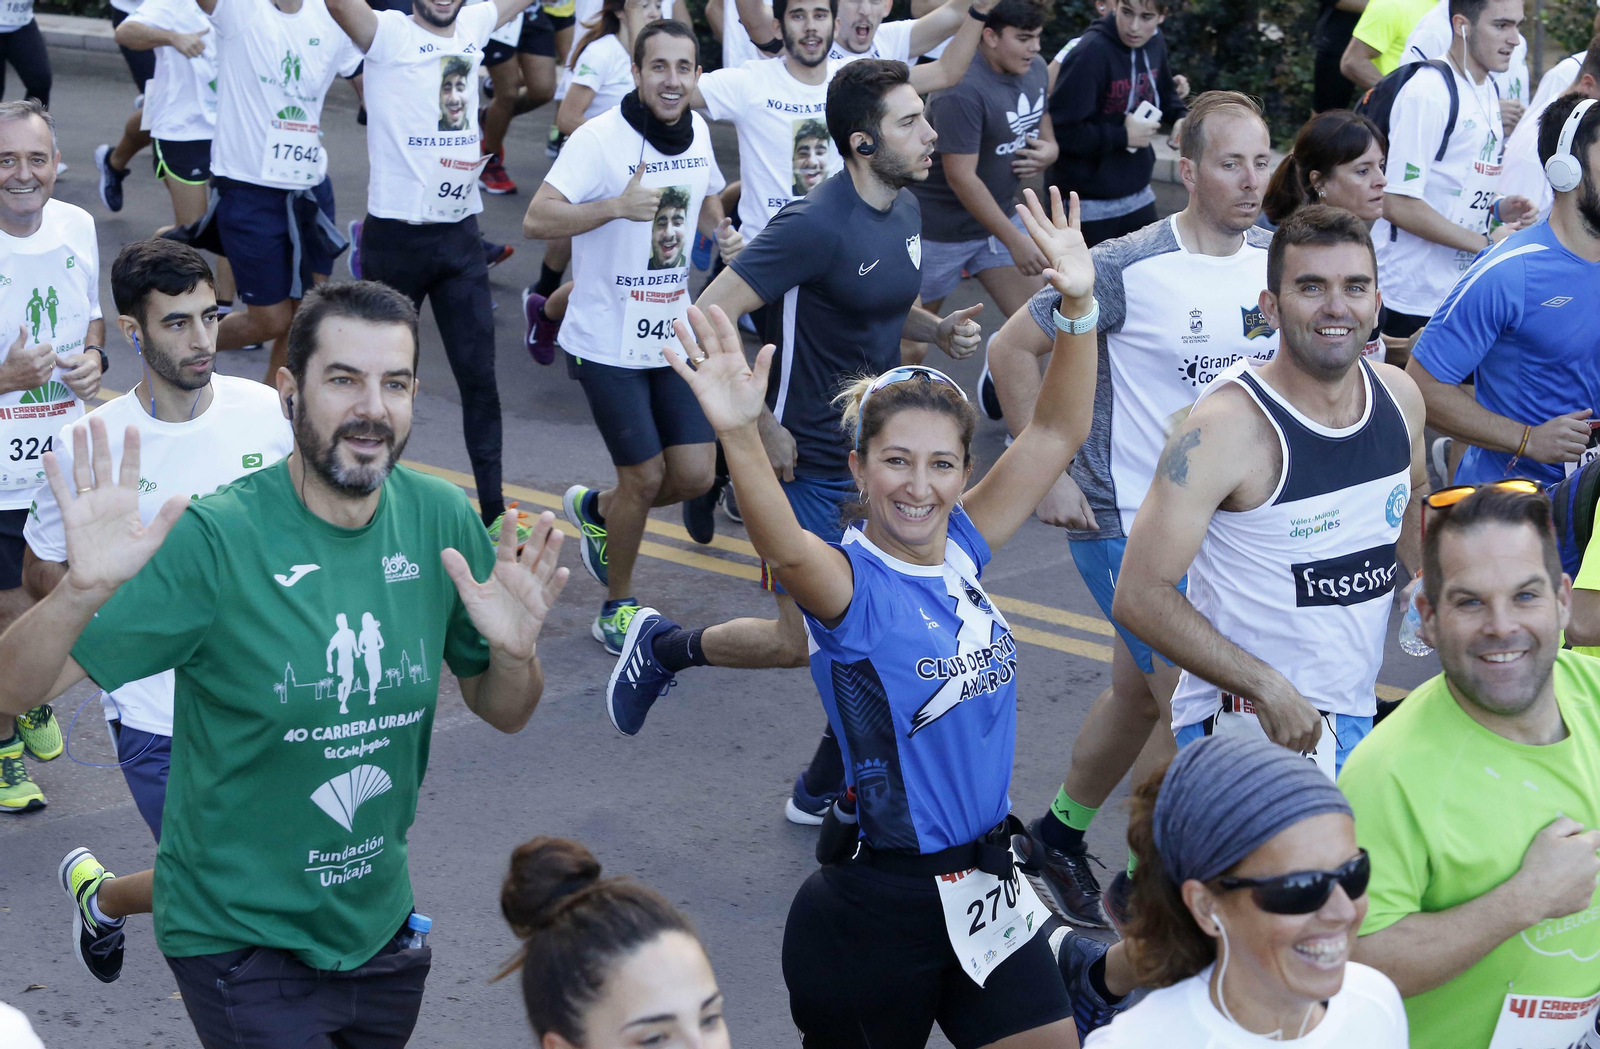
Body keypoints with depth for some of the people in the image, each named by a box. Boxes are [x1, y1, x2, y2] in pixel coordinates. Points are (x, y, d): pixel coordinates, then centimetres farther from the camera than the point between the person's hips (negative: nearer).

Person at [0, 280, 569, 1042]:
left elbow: (503, 714, 5)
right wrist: (82, 592, -39)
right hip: (242, 943, -5)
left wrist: (514, 651, -16)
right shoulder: (216, 540, -19)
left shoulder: (440, 521, -6)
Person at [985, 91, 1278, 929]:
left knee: (1141, 696, 19)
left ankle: (1057, 837, 38)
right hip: (1128, 522, -6)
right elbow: (1011, 349, -11)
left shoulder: (1277, 261, 1)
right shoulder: (1130, 267, -17)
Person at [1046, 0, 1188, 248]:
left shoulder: (1155, 44, 2)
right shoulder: (1090, 53, -23)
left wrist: (1180, 116, 1)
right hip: (1087, 206, -8)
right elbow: (1060, 131, -27)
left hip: (1138, 197, 8)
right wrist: (1123, 136, -21)